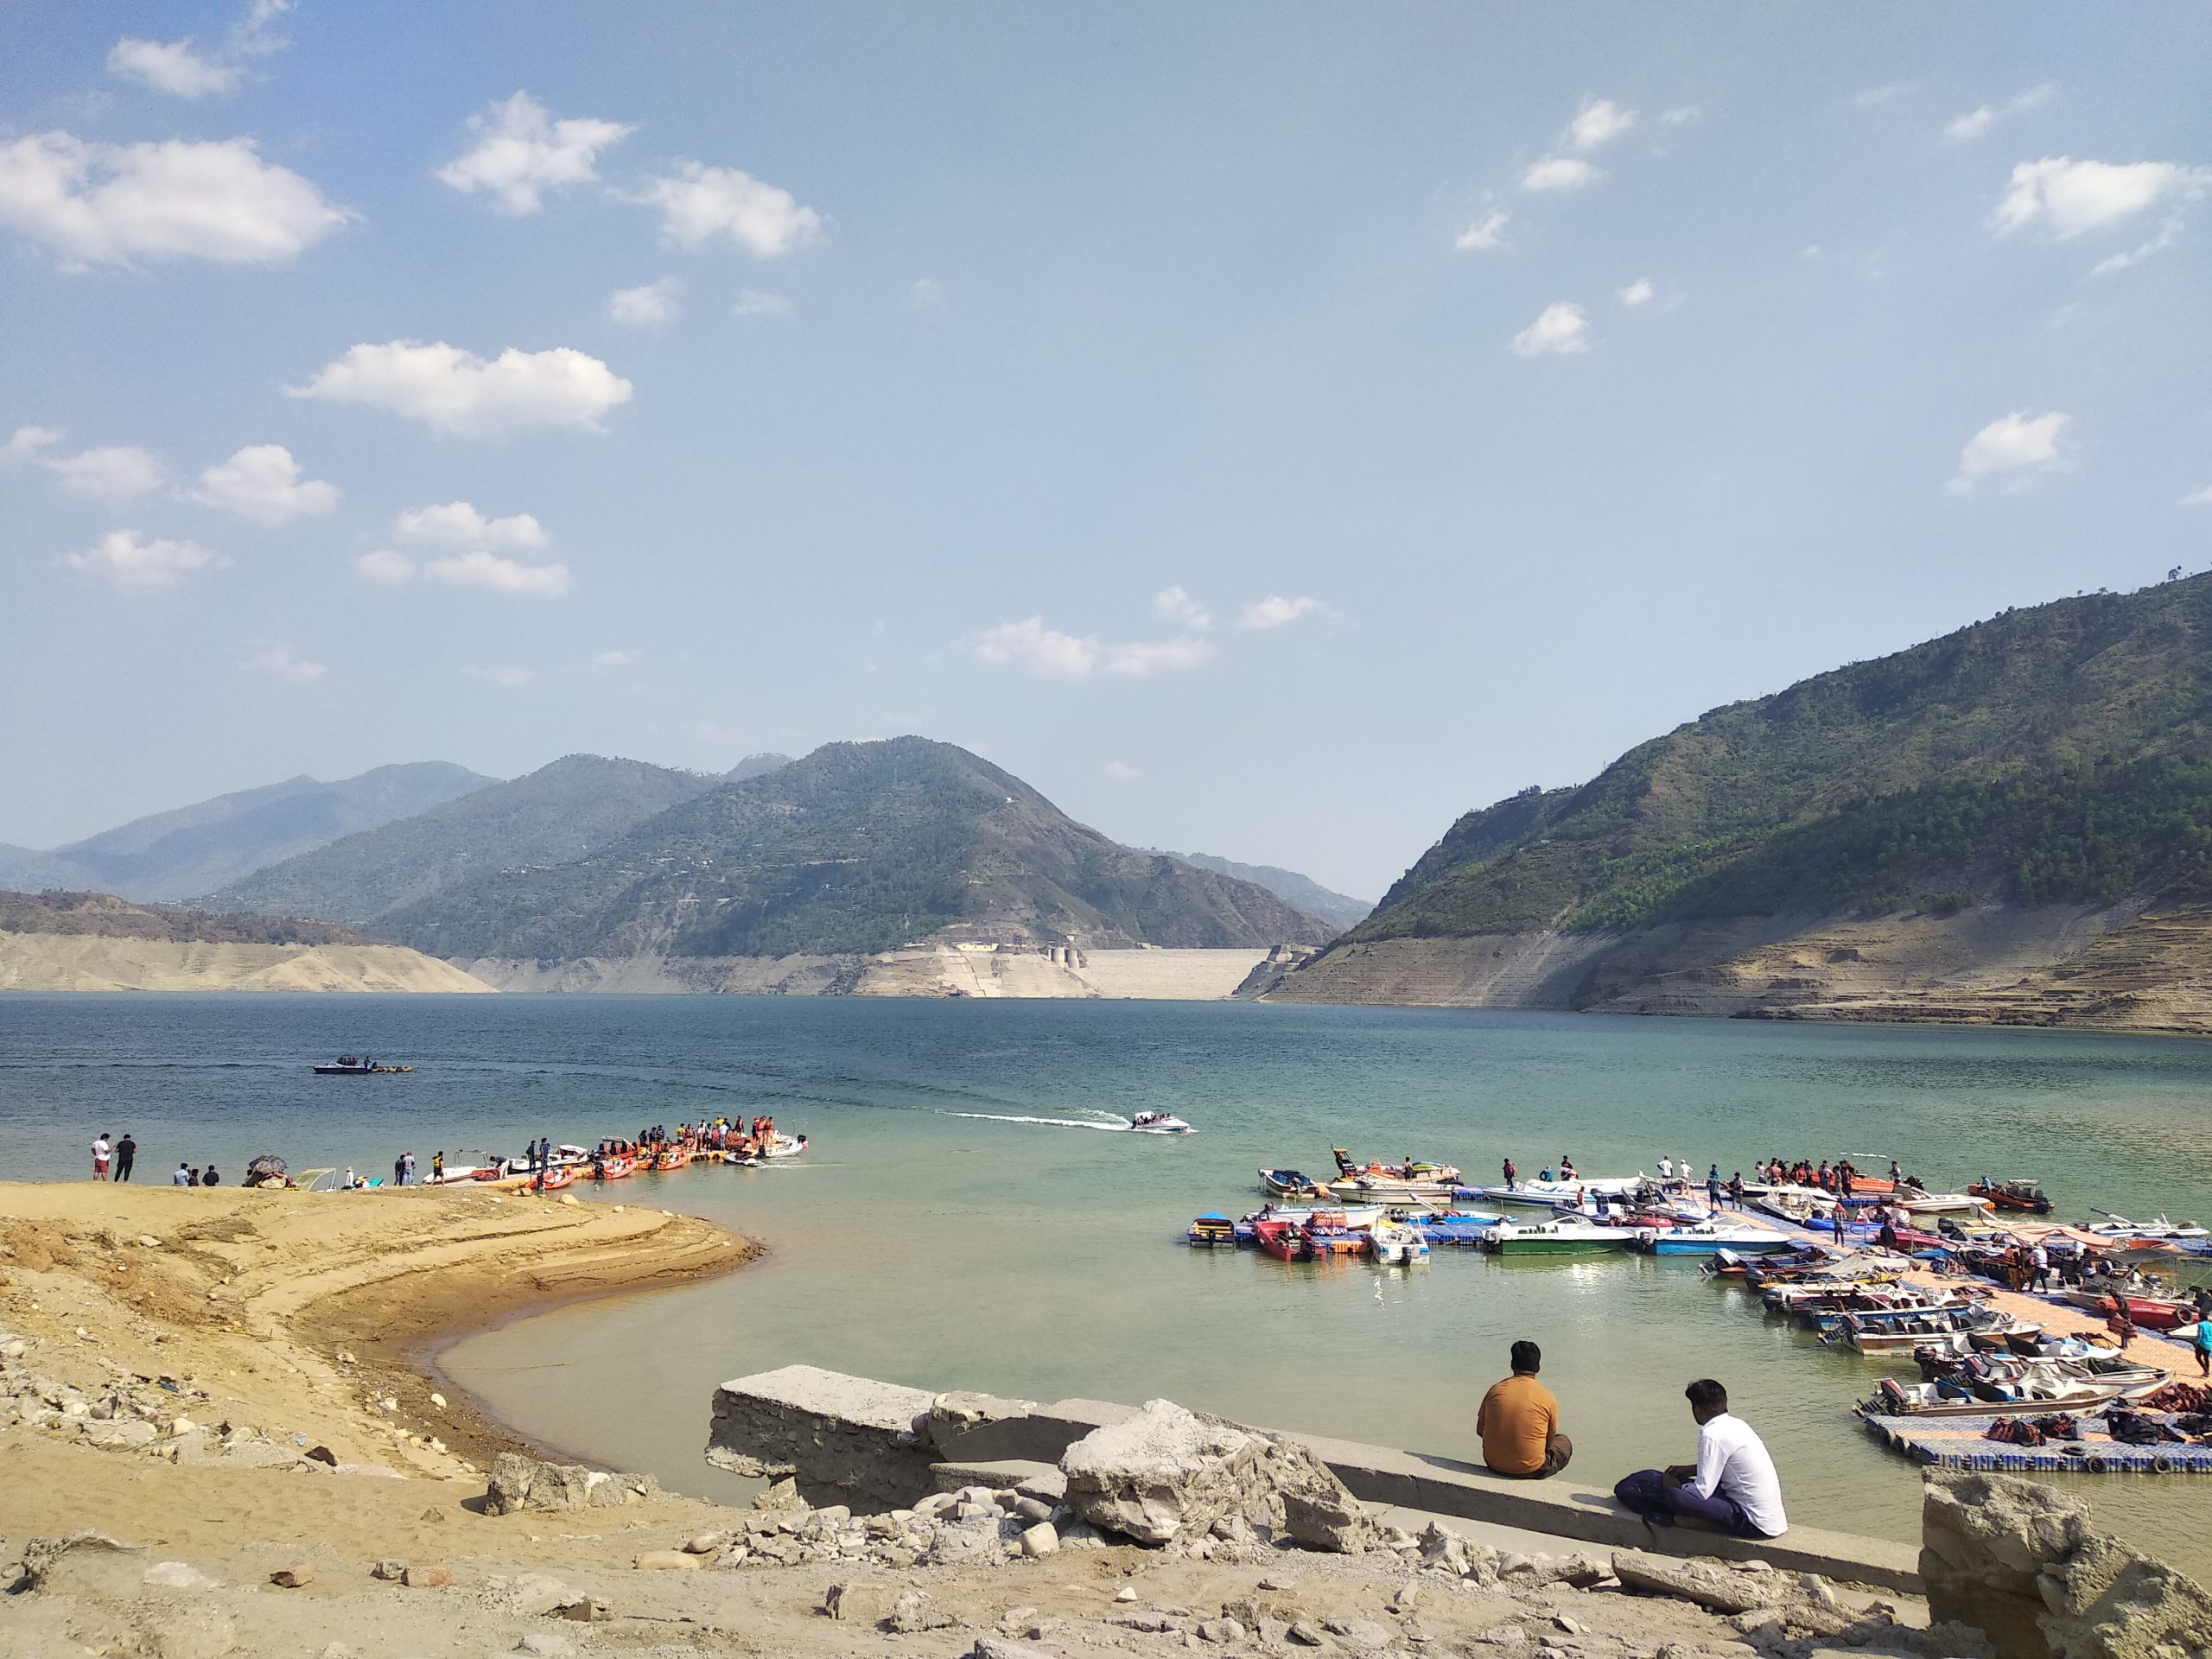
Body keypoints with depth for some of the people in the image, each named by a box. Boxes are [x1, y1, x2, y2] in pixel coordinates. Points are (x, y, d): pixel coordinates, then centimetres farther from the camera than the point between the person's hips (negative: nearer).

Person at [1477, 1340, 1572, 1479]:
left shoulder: (1495, 1390, -3)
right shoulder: (1547, 1398, -10)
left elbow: (1480, 1430, 6)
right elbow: (1550, 1441, 2)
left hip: (1494, 1466, 3)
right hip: (1529, 1470, -3)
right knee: (1564, 1443, 25)